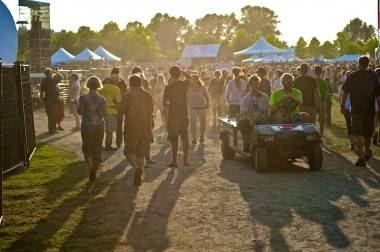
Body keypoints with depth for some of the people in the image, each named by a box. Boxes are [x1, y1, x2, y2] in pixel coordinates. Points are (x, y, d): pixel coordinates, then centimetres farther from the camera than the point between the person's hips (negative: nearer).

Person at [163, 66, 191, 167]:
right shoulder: (185, 84, -2)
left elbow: (164, 103, -6)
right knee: (185, 138, 11)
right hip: (184, 113, 3)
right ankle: (186, 159, 14)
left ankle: (174, 160, 4)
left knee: (174, 139, 2)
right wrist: (181, 71, 16)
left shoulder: (168, 87, -10)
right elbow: (189, 77, 23)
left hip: (173, 114, -3)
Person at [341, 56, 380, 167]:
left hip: (356, 110, -2)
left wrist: (342, 105, 8)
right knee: (368, 133, 19)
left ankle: (361, 157, -17)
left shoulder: (351, 76, -2)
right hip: (369, 109, 2)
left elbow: (345, 92, -1)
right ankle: (367, 153, 39)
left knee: (359, 134, -4)